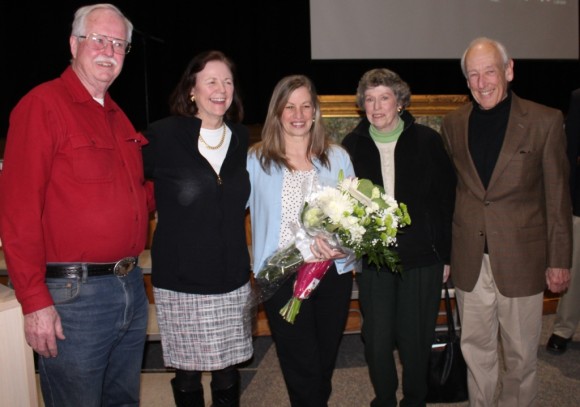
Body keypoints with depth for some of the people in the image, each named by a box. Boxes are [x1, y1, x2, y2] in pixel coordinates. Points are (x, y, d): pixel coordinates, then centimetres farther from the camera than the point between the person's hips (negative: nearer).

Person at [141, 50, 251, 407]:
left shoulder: (241, 138, 6)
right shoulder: (164, 135, -7)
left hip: (232, 279, 3)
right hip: (180, 280, -3)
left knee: (228, 370, 14)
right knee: (187, 372, 12)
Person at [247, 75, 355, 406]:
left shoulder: (337, 157, 4)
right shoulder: (256, 160, -2)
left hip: (334, 275, 3)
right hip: (282, 278, -2)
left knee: (325, 367, 19)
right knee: (304, 375, 2)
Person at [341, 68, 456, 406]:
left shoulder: (427, 140, -3)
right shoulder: (353, 145, 1)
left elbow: (448, 199, 1)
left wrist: (446, 254, 0)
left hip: (422, 258, -1)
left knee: (416, 340, 10)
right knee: (376, 340, 8)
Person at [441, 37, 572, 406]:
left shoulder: (545, 120, -4)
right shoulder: (453, 124, 5)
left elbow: (557, 196, -2)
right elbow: (449, 191, 7)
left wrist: (559, 260, -2)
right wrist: (445, 250, 5)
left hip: (521, 260, -2)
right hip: (470, 261, 3)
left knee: (521, 354, 12)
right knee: (476, 349, 16)